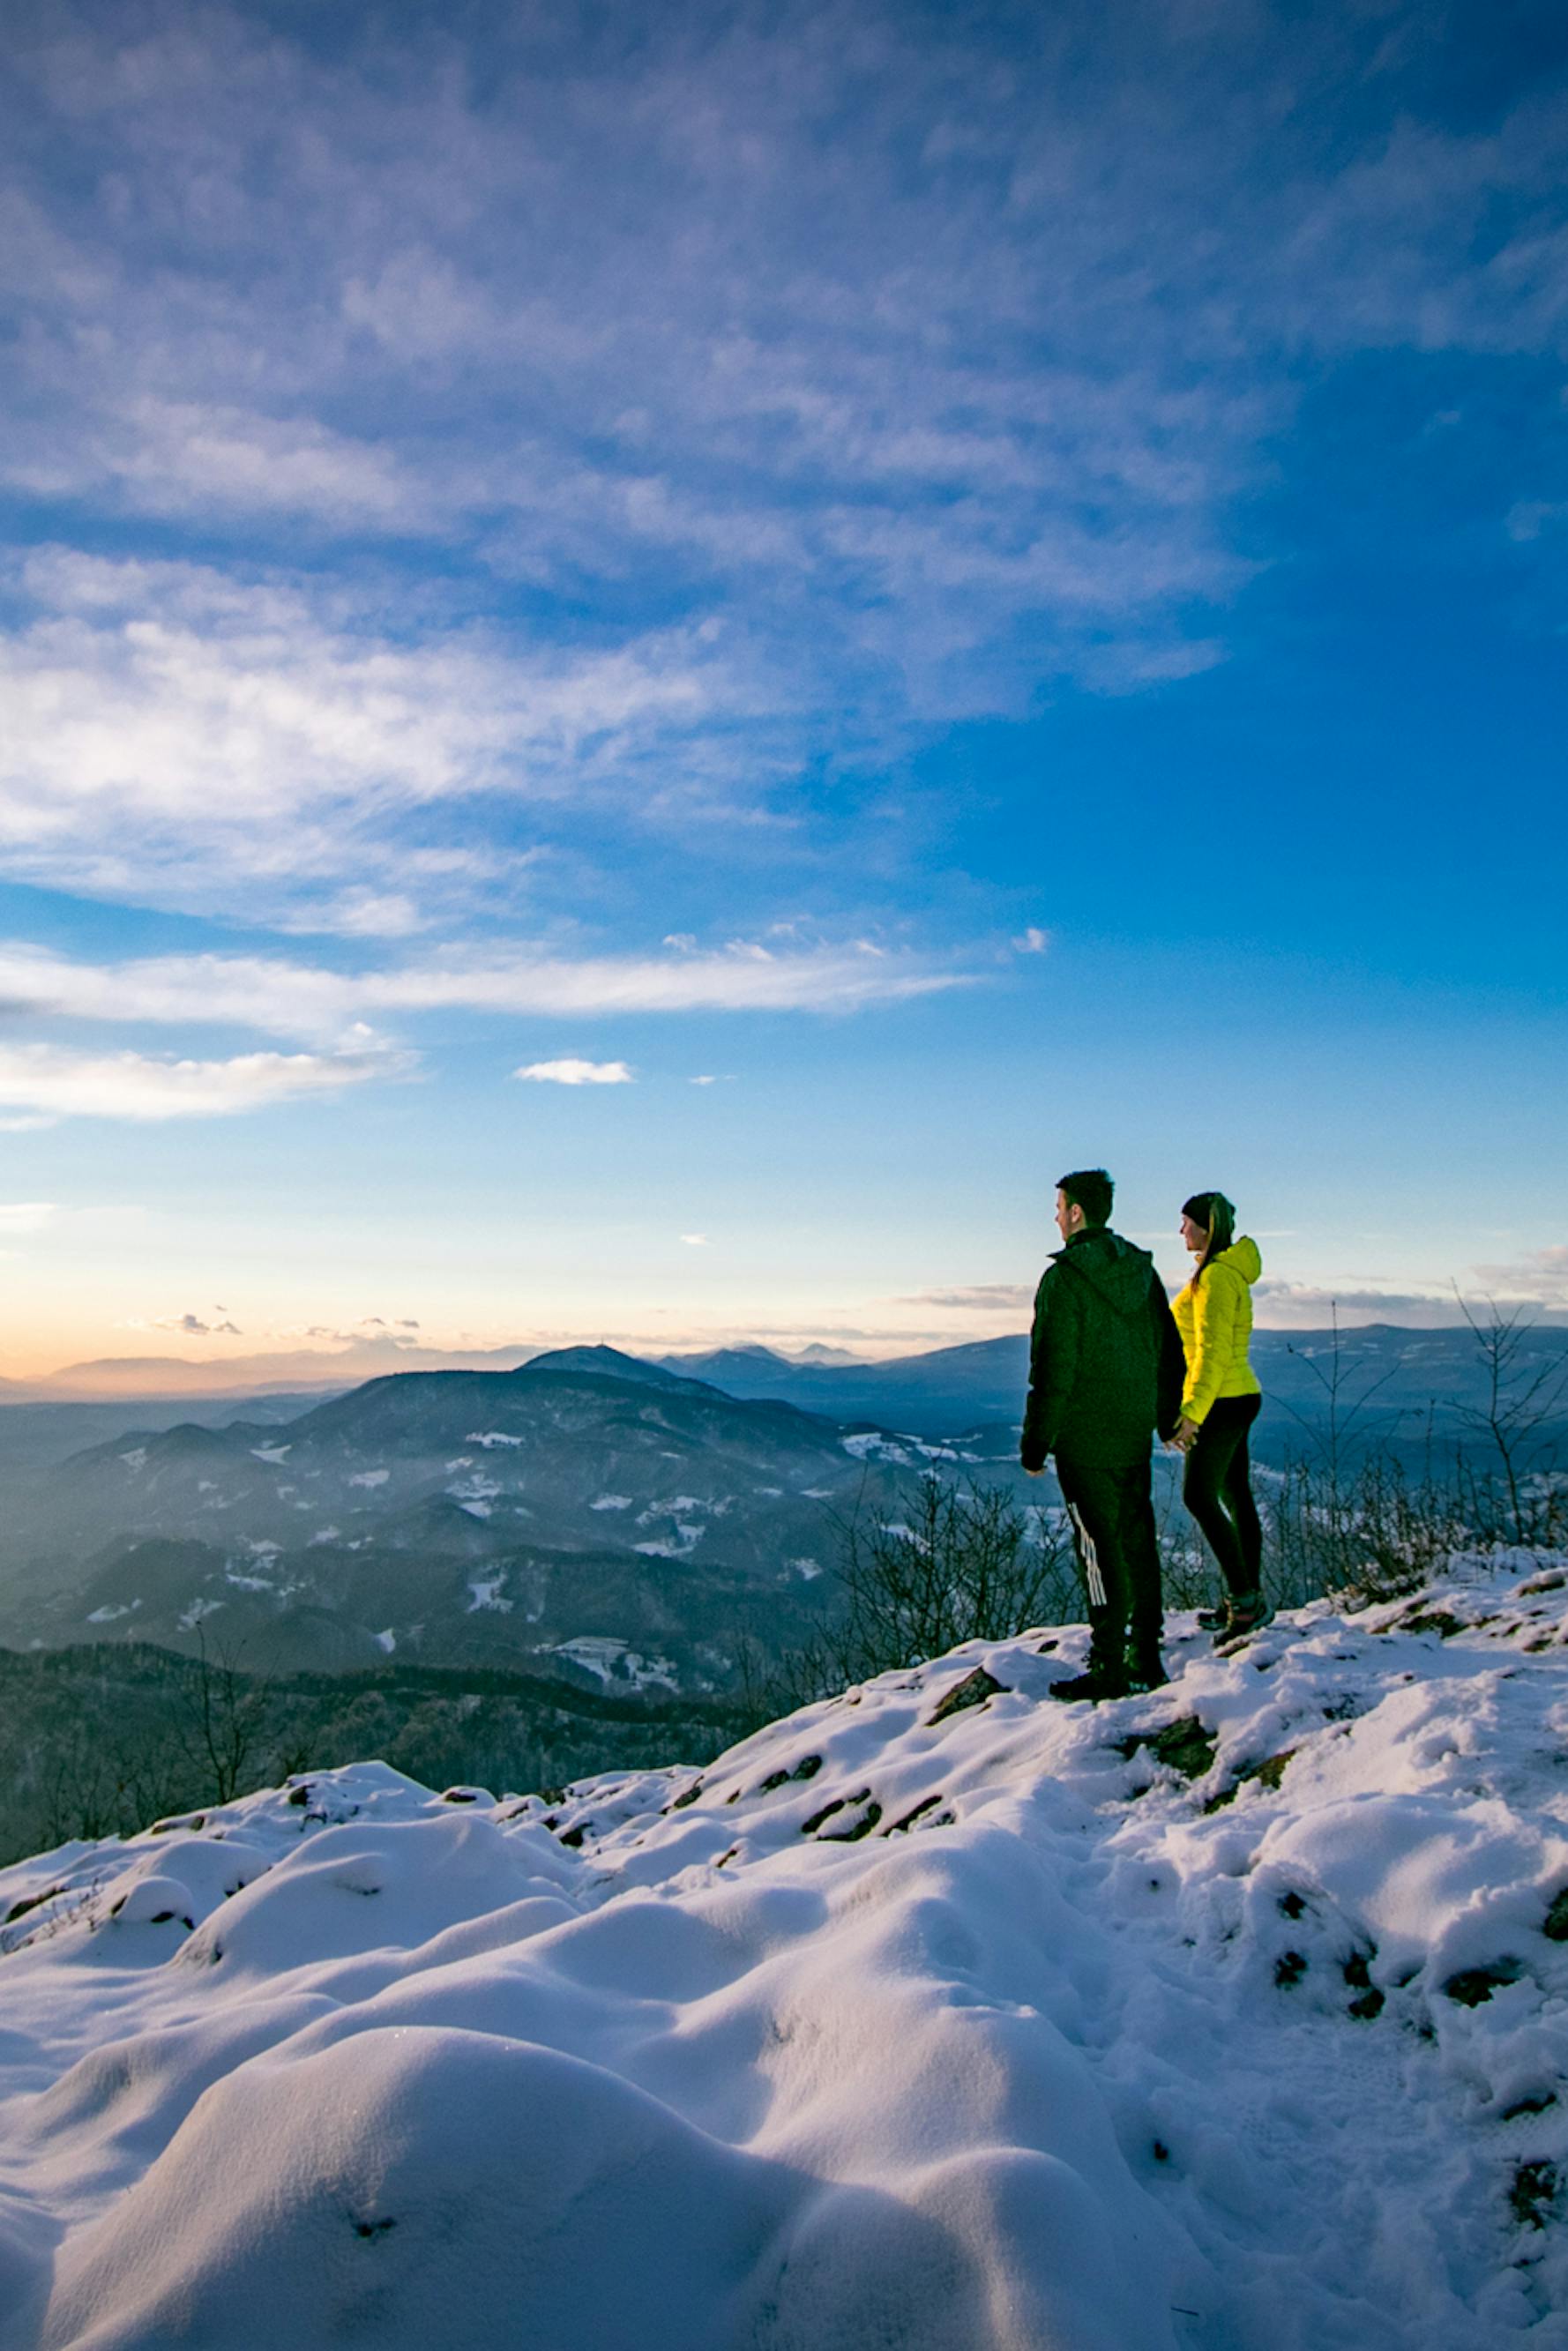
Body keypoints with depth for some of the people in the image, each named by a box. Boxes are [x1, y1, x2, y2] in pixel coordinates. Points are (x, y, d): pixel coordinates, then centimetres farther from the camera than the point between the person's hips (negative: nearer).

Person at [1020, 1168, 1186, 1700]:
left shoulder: (1065, 1277, -14)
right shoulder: (1141, 1268, 9)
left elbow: (1051, 1371, -16)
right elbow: (1170, 1352, 16)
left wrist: (1035, 1444, -10)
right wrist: (1167, 1418, 26)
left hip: (1085, 1440, -7)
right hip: (1136, 1436, 7)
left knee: (1099, 1547, -2)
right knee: (1138, 1540, 14)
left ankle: (1109, 1670, 4)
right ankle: (1147, 1656, 22)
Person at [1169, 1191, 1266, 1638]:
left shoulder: (1217, 1275, -17)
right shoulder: (1230, 1271, 15)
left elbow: (1213, 1351, -22)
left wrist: (1192, 1411, -24)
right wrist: (1193, 1405, 24)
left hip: (1220, 1400, -10)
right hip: (1238, 1396, 10)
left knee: (1199, 1496, -6)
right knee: (1236, 1496, 11)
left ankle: (1244, 1597, -3)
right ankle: (1247, 1599, 17)